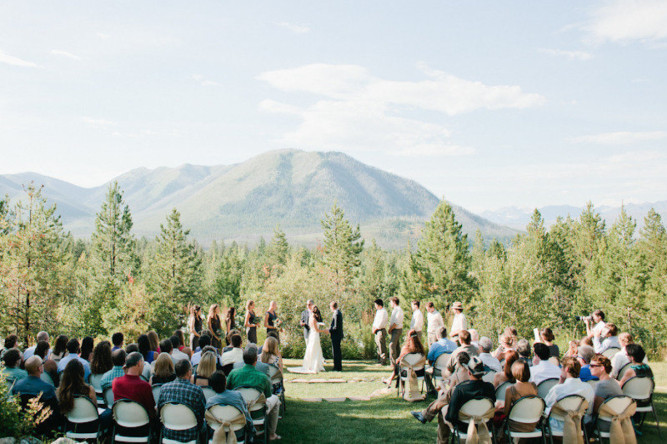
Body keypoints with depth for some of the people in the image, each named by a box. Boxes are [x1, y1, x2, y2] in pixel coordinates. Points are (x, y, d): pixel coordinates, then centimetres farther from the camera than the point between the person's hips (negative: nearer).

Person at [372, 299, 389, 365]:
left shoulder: (383, 312, -15)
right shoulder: (377, 311, 14)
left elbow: (381, 323, -19)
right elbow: (375, 320, 20)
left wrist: (375, 329, -10)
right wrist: (373, 327, 4)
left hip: (381, 330, -10)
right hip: (377, 331, 10)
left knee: (382, 346, -7)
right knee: (378, 345, 15)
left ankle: (383, 361, -3)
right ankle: (379, 360, 24)